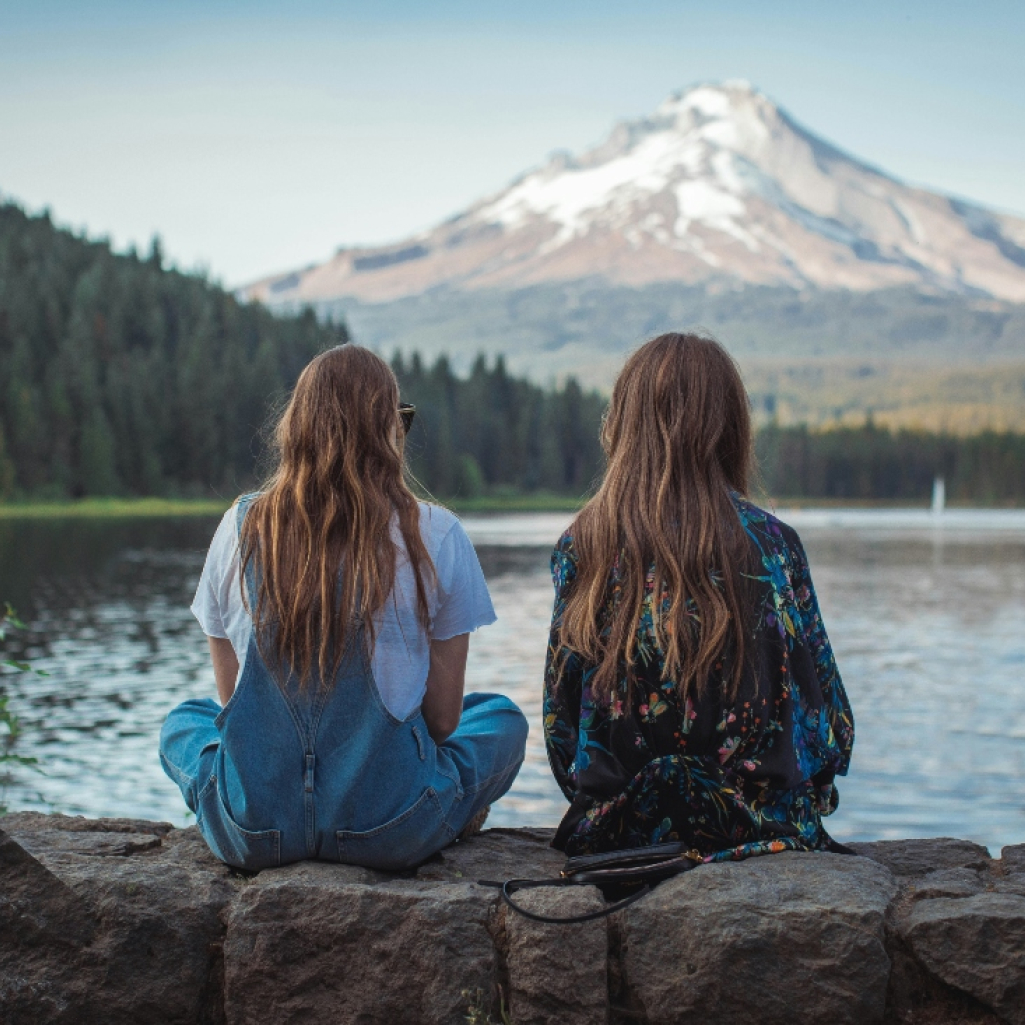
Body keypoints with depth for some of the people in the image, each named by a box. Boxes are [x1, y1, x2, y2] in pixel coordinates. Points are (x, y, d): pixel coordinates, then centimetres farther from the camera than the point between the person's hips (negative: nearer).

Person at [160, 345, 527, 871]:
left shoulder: (241, 526, -1)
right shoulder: (434, 535, -8)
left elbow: (232, 694, 7)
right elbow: (442, 717, -2)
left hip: (256, 830, 1)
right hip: (391, 830, -1)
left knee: (183, 721, 35)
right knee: (502, 717, 28)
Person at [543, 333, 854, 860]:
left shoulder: (581, 547, -4)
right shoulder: (770, 543, -7)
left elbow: (560, 719, 2)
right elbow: (826, 717, -1)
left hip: (614, 827, 1)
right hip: (755, 828, -1)